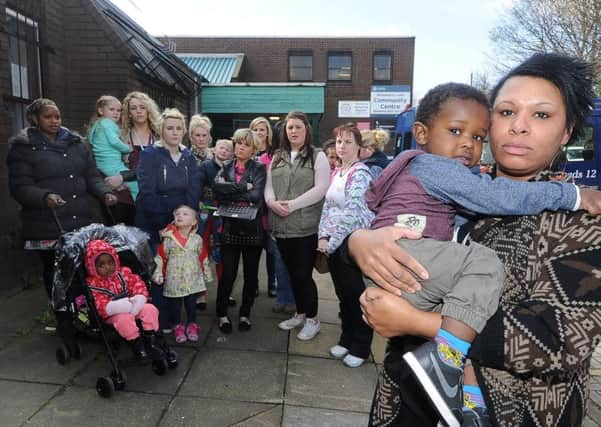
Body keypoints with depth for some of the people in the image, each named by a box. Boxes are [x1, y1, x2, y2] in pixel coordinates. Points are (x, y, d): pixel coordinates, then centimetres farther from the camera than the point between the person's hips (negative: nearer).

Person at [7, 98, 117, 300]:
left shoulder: (75, 143, 15)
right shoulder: (23, 147, 2)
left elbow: (92, 177, 14)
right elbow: (20, 187, -6)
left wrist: (105, 193, -7)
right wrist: (45, 196, -25)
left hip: (86, 221, 3)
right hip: (49, 227, -3)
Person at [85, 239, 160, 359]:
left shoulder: (124, 272, 4)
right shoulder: (93, 284, -8)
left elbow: (139, 285, -2)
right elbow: (101, 306, -17)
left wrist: (137, 301, -23)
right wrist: (121, 306, -30)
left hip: (133, 307, 4)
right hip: (114, 314, -4)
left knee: (150, 309, -19)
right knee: (124, 318, -36)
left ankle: (149, 339, -14)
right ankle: (136, 343, -22)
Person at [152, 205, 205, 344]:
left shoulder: (197, 239, 0)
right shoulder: (169, 238, -4)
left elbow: (202, 258, 7)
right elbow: (160, 256, -1)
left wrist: (207, 275, 10)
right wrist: (158, 273, -4)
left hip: (192, 280, 1)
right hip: (174, 280, -1)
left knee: (191, 303, 9)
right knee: (175, 304, 8)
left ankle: (192, 325, 24)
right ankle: (177, 326, 23)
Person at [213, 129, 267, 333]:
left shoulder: (259, 169, 4)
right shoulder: (225, 167, 10)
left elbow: (256, 195, -13)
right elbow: (217, 187, -11)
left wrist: (229, 191, -8)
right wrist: (244, 188, -15)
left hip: (253, 227, 0)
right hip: (230, 227, 1)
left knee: (251, 274, 9)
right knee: (228, 273, 0)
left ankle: (245, 314, 26)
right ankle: (222, 314, 20)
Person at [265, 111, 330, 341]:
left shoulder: (318, 156, -1)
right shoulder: (277, 158, 16)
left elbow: (320, 189, -11)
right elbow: (268, 186, 13)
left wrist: (292, 205, -17)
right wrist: (272, 202, -9)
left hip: (306, 226, -5)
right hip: (282, 226, 5)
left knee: (303, 274, -2)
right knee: (292, 273, 15)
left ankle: (312, 319, 18)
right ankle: (300, 314, 32)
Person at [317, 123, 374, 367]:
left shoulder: (360, 173, -14)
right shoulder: (335, 173, 11)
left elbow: (352, 213, -21)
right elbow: (327, 206, 12)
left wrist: (332, 242, -19)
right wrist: (323, 237, 0)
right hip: (334, 244, 7)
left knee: (356, 295, 5)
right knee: (342, 294, 17)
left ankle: (360, 348, 21)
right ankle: (346, 339, 34)